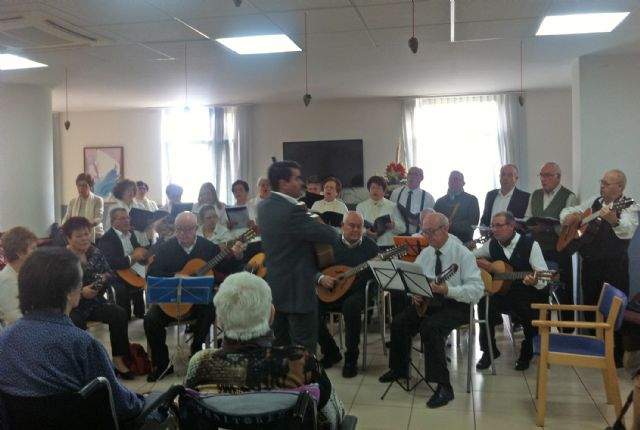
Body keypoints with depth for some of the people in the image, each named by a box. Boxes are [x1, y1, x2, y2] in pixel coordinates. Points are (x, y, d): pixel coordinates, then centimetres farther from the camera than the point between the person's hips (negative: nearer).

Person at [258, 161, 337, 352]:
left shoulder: (264, 206, 5)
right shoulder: (291, 211, -23)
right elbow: (330, 235, -19)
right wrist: (316, 224, 2)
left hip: (274, 286, 9)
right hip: (297, 289, -9)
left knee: (279, 345, 16)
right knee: (304, 348, 0)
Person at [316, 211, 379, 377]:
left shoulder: (370, 246, 1)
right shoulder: (332, 244, 4)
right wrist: (321, 278, -18)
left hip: (359, 291, -3)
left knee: (351, 306, -37)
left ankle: (351, 358, -18)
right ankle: (331, 352, 1)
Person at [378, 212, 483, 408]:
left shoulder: (463, 254, -10)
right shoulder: (425, 254, 9)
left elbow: (477, 289, -18)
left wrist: (449, 291, -31)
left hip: (455, 305, -6)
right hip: (428, 302, 6)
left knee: (430, 327, -33)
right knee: (399, 323, -13)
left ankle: (444, 386, -25)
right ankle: (399, 369, 13)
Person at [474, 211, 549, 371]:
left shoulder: (530, 244, -9)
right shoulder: (492, 244, 3)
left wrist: (535, 281, -38)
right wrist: (478, 262, -5)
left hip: (527, 296, -3)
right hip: (500, 293, 3)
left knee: (531, 317, -30)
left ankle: (526, 354, 5)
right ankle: (489, 351, -3)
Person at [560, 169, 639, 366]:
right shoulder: (593, 202, 9)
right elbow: (568, 211, 20)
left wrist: (614, 221, -52)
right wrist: (568, 216, -4)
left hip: (614, 267, -6)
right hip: (590, 264, 6)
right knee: (589, 307, 14)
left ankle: (616, 355, 13)